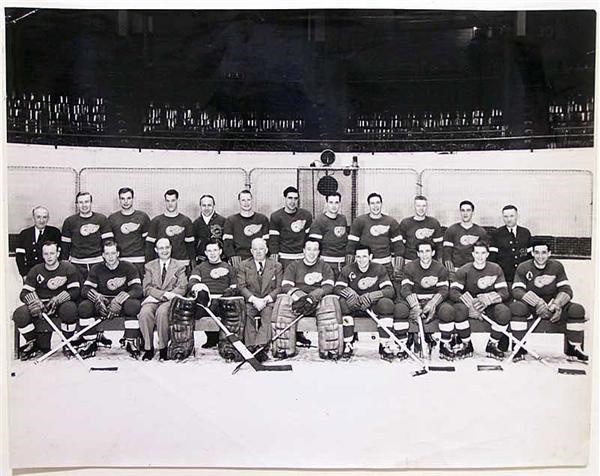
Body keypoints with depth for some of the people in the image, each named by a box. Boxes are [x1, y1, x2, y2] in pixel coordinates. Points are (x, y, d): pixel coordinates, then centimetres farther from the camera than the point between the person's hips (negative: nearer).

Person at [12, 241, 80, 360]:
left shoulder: (68, 268, 0)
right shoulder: (35, 271, 7)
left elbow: (75, 291, -8)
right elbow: (24, 293, 2)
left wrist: (58, 299, -25)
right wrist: (34, 301, -21)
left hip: (62, 304, -3)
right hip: (41, 305, 3)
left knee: (70, 309, -38)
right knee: (19, 314, -25)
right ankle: (34, 344, 1)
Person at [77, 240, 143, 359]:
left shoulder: (128, 267, -5)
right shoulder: (96, 269, 4)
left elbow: (137, 290, -16)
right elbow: (85, 289, -5)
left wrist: (119, 300, -29)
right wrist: (97, 297, -27)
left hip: (122, 305, -2)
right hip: (102, 305, 3)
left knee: (133, 305, -36)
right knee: (84, 307, -25)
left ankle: (130, 342, -21)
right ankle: (91, 343, -12)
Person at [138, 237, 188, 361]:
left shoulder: (180, 266, 14)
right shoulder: (149, 266, 18)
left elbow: (182, 288, 3)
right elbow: (146, 288, 4)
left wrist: (169, 296, -15)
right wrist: (164, 294, -12)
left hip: (170, 300, -2)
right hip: (152, 299, 2)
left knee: (162, 312, -35)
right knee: (144, 312, -31)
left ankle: (163, 348, -23)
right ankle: (148, 348, -21)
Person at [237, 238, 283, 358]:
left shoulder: (276, 266, 11)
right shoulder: (244, 266, 11)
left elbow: (279, 288, 4)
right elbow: (241, 286, 2)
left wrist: (265, 299, -12)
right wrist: (253, 299, -15)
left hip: (269, 301, -1)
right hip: (250, 301, 1)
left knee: (267, 314, -33)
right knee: (247, 314, -31)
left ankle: (261, 346, -46)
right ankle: (251, 347, -35)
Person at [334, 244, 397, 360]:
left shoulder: (379, 269, -4)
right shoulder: (347, 269, -2)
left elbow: (390, 290, -15)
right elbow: (337, 288, -10)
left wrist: (371, 296, -31)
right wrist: (349, 293, -32)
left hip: (373, 305, 0)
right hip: (355, 307, 1)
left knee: (386, 303, -30)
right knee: (343, 302, -30)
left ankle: (385, 345, -22)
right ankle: (347, 344, -22)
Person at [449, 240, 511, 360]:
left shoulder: (496, 269, -1)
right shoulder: (464, 270, -5)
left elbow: (504, 293, -8)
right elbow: (453, 292, -15)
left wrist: (487, 299, -26)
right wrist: (470, 304, -30)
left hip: (489, 306, 1)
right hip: (468, 303, -1)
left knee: (504, 311, -29)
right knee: (459, 309, -34)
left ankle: (492, 345, -6)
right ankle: (467, 345, -11)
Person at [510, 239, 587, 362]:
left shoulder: (557, 266, 1)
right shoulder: (523, 268, -6)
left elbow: (566, 289, -3)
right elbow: (516, 291, -17)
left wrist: (557, 304, -24)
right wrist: (537, 303, -30)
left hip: (552, 305, 3)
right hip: (530, 306, -2)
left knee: (577, 309, -21)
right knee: (516, 307, -35)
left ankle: (574, 348, -6)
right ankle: (520, 348, -22)